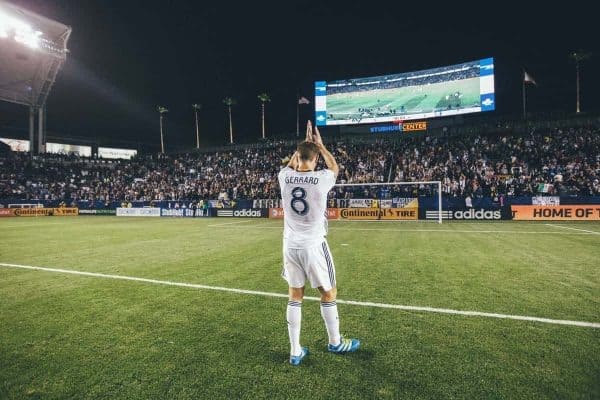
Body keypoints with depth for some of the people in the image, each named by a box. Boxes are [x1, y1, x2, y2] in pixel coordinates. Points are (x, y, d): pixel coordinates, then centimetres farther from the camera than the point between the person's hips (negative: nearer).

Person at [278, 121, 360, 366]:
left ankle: (295, 351, 22)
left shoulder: (285, 177, -4)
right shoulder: (322, 179, -12)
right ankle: (335, 343, 34)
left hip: (291, 245, 4)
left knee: (295, 296, 14)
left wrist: (305, 143, 26)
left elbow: (292, 164, 22)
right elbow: (335, 167, 14)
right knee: (328, 294, 15)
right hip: (313, 245, -3)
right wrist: (320, 145, 22)